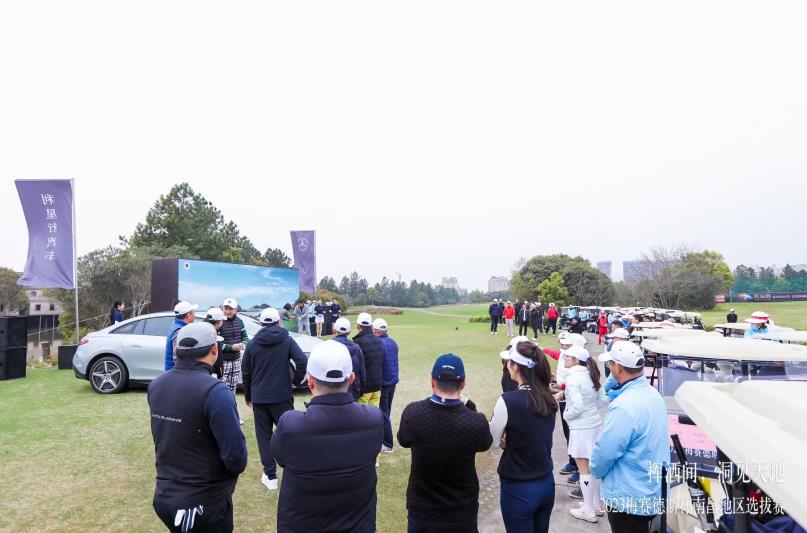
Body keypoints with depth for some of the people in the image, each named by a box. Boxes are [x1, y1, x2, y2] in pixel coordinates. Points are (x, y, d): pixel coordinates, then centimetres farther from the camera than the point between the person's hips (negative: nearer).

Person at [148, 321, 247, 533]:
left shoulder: (156, 385, -2)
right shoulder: (214, 391, -25)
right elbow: (235, 456, -24)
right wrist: (236, 466, -4)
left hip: (164, 496, 6)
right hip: (205, 504, -6)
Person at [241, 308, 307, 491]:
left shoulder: (253, 344, 3)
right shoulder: (287, 340, -5)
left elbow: (245, 372, 8)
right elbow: (302, 362, -19)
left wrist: (248, 396, 19)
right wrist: (297, 380, -1)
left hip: (259, 398, 2)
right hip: (282, 396, -2)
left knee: (264, 436, 10)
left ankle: (270, 476, 11)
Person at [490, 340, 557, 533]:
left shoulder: (508, 400, -22)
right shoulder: (548, 399, -2)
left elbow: (491, 441, -10)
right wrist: (511, 440, -1)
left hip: (518, 488, -6)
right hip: (547, 483, 6)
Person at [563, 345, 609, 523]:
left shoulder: (573, 377, -19)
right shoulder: (590, 375, 5)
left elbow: (577, 406, -24)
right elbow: (603, 399, 11)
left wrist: (566, 415, -7)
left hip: (581, 428, -8)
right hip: (595, 425, 8)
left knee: (584, 470, 4)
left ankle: (588, 511, 15)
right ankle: (597, 505, 31)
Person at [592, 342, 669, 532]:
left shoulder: (624, 407, -30)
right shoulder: (652, 393, 1)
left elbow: (604, 452, -23)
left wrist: (596, 470, -3)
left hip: (630, 498, -8)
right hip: (653, 491, 8)